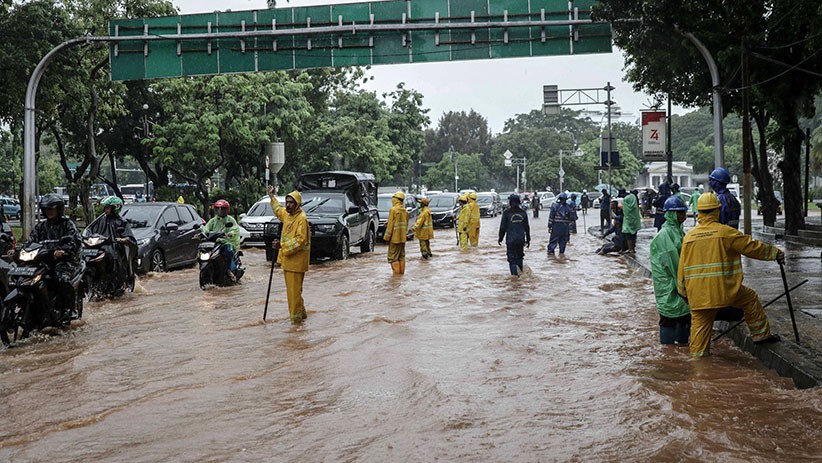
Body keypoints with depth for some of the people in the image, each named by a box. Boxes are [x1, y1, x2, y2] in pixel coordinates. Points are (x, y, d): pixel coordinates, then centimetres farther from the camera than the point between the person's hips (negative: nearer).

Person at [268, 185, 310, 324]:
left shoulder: (301, 218, -16)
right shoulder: (287, 214, 12)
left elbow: (300, 240, -24)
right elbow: (278, 210, 37)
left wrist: (283, 245, -28)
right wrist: (272, 197, 41)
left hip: (296, 260, -9)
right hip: (287, 259, 9)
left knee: (294, 290, -8)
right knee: (291, 288, 17)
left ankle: (296, 317, -4)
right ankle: (301, 313, 29)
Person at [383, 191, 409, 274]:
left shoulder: (393, 210, -13)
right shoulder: (405, 211, 7)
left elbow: (390, 225, -14)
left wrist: (387, 237, -8)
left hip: (395, 237, -7)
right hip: (402, 238, 7)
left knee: (393, 255, 0)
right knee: (401, 255, 14)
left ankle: (396, 272, -2)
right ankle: (402, 271, 17)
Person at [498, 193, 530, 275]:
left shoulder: (507, 212, -9)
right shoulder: (523, 212, 3)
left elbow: (503, 227, -5)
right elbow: (527, 228, 8)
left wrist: (500, 238, 6)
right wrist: (528, 240, 17)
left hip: (510, 240, -4)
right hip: (521, 239, 4)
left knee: (512, 258, -1)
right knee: (519, 257, 17)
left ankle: (514, 272, -18)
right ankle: (519, 272, 21)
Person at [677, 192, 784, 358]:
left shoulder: (689, 236, 5)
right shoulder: (726, 232, -5)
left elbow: (682, 267, 8)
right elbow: (751, 247, 3)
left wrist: (682, 291, 18)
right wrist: (775, 252, 17)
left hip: (697, 292, 3)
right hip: (724, 288, -3)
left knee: (700, 321, 10)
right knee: (750, 299, 19)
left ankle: (697, 353, 11)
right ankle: (761, 334, 25)